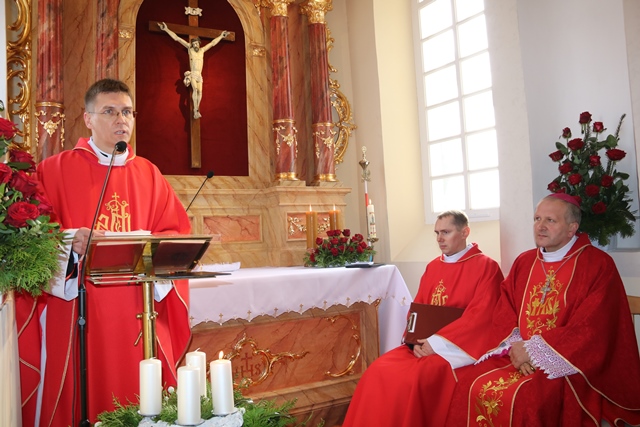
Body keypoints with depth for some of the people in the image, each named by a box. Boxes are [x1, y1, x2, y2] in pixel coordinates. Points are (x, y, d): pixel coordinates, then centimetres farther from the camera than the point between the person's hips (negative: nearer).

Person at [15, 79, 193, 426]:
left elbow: (176, 233, 9)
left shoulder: (148, 175, 11)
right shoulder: (55, 170, 3)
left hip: (137, 314, 3)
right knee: (80, 396, 2)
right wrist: (70, 243, -21)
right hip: (75, 313, -2)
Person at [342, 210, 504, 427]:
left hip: (459, 348, -6)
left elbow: (481, 315, -15)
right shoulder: (433, 267, 14)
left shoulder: (486, 266, -5)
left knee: (415, 377, -29)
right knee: (379, 371, -16)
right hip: (425, 344, 6)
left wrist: (438, 341, -19)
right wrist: (417, 340, -7)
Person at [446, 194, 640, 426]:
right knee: (471, 385, -16)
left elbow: (592, 328, -14)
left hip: (571, 364, -5)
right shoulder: (524, 262, 12)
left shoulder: (598, 265, -6)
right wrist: (515, 347, -10)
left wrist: (534, 350, -16)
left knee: (525, 398, -31)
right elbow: (504, 314, 10)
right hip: (520, 355, 5)